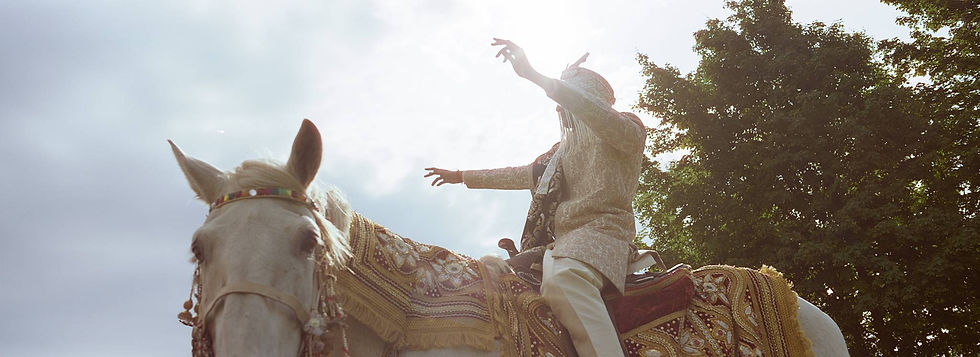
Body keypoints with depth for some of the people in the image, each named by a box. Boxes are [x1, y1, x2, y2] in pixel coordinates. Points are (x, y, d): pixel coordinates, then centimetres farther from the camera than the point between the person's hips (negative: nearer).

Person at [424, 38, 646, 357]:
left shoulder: (628, 127, 9)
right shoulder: (564, 149, 31)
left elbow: (598, 116, -13)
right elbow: (526, 175, 39)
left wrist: (535, 76, -19)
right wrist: (462, 176, 45)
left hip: (603, 229, -8)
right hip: (562, 237, 8)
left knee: (563, 279, -40)